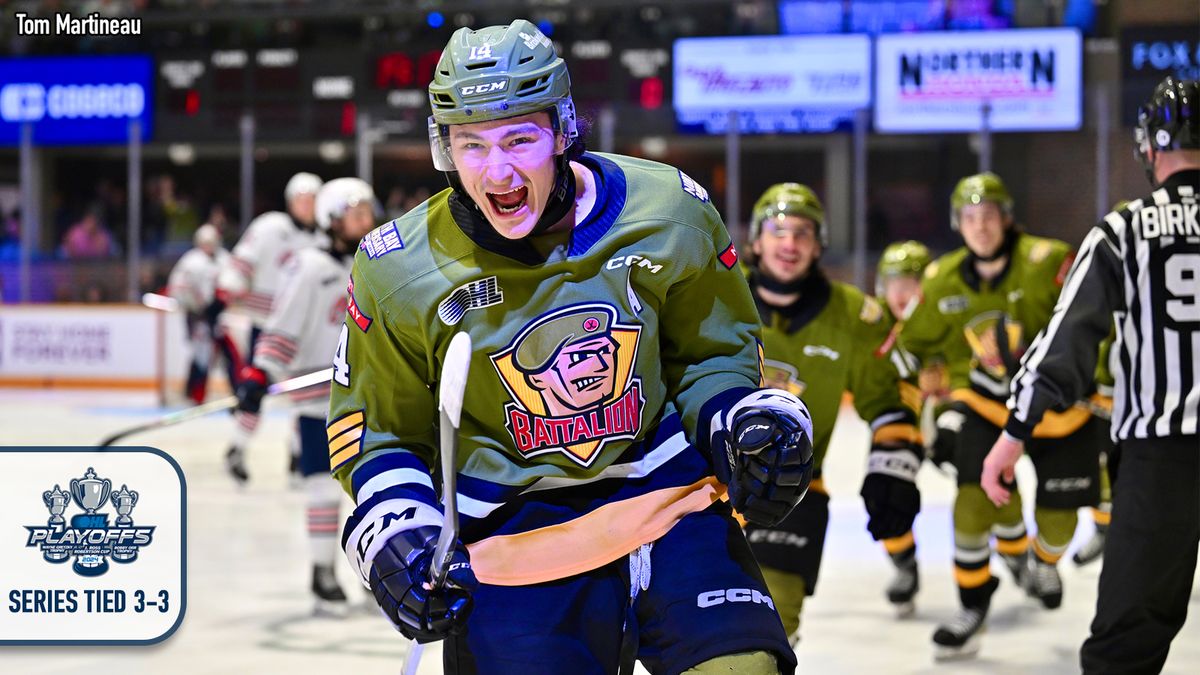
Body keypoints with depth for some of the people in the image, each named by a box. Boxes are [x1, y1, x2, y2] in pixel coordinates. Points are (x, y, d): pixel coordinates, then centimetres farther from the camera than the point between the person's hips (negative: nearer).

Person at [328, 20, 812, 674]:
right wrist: (395, 531, -10)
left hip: (664, 486, 1)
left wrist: (743, 422, -8)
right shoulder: (400, 273, -9)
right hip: (509, 529, 0)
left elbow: (710, 353, 10)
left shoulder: (669, 215, -8)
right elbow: (376, 429, 5)